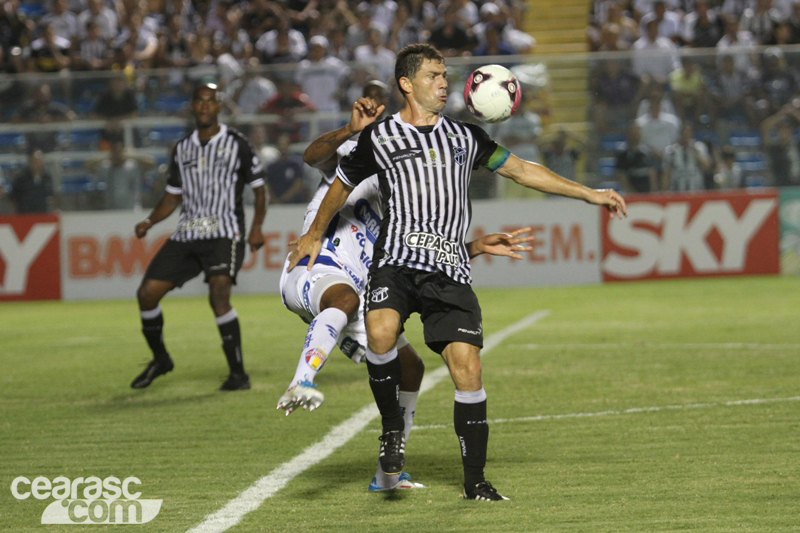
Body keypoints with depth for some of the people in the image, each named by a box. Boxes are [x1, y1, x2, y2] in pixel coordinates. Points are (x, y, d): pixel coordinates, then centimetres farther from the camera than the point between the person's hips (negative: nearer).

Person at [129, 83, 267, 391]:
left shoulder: (236, 144, 0)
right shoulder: (182, 150, 14)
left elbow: (259, 188, 4)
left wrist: (256, 228, -10)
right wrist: (149, 222, 2)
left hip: (224, 235, -5)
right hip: (186, 235, 6)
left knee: (218, 294, -27)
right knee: (147, 293, -1)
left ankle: (238, 374, -19)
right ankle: (160, 360, 23)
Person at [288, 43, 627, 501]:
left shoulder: (465, 135, 17)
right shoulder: (379, 137, 7)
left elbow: (521, 170, 23)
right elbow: (342, 187, 22)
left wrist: (589, 194, 20)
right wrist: (315, 235, 32)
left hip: (450, 272, 2)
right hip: (397, 262, -2)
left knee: (468, 368, -8)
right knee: (381, 333, -31)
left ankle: (475, 480, 2)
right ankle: (393, 427, -8)